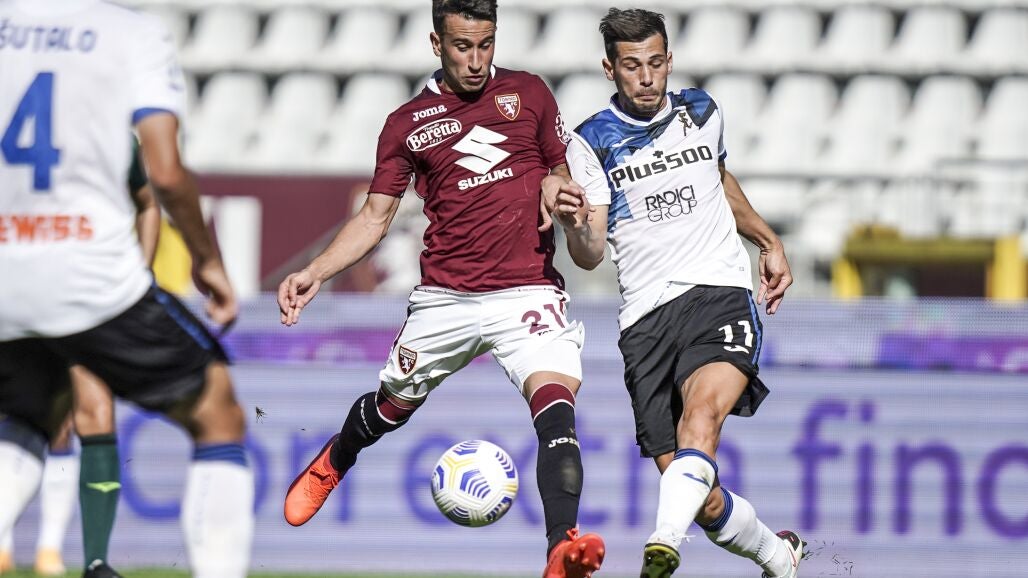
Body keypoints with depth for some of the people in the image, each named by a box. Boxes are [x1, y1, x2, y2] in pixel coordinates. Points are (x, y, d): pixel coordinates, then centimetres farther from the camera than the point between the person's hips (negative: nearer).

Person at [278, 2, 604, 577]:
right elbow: (376, 216, 9)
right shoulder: (408, 124, 6)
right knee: (392, 405, 16)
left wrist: (556, 187, -7)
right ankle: (331, 465, 51)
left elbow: (564, 170, 18)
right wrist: (315, 273, -3)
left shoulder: (528, 93, 6)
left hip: (528, 291, -2)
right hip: (444, 298, 2)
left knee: (557, 402, -25)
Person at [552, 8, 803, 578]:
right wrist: (575, 225, -24)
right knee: (701, 501, -5)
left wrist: (770, 243, 33)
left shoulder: (702, 112, 11)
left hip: (720, 293, 0)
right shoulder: (590, 142, 3)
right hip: (645, 317, 0)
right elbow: (590, 256, -3)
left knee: (701, 411, -33)